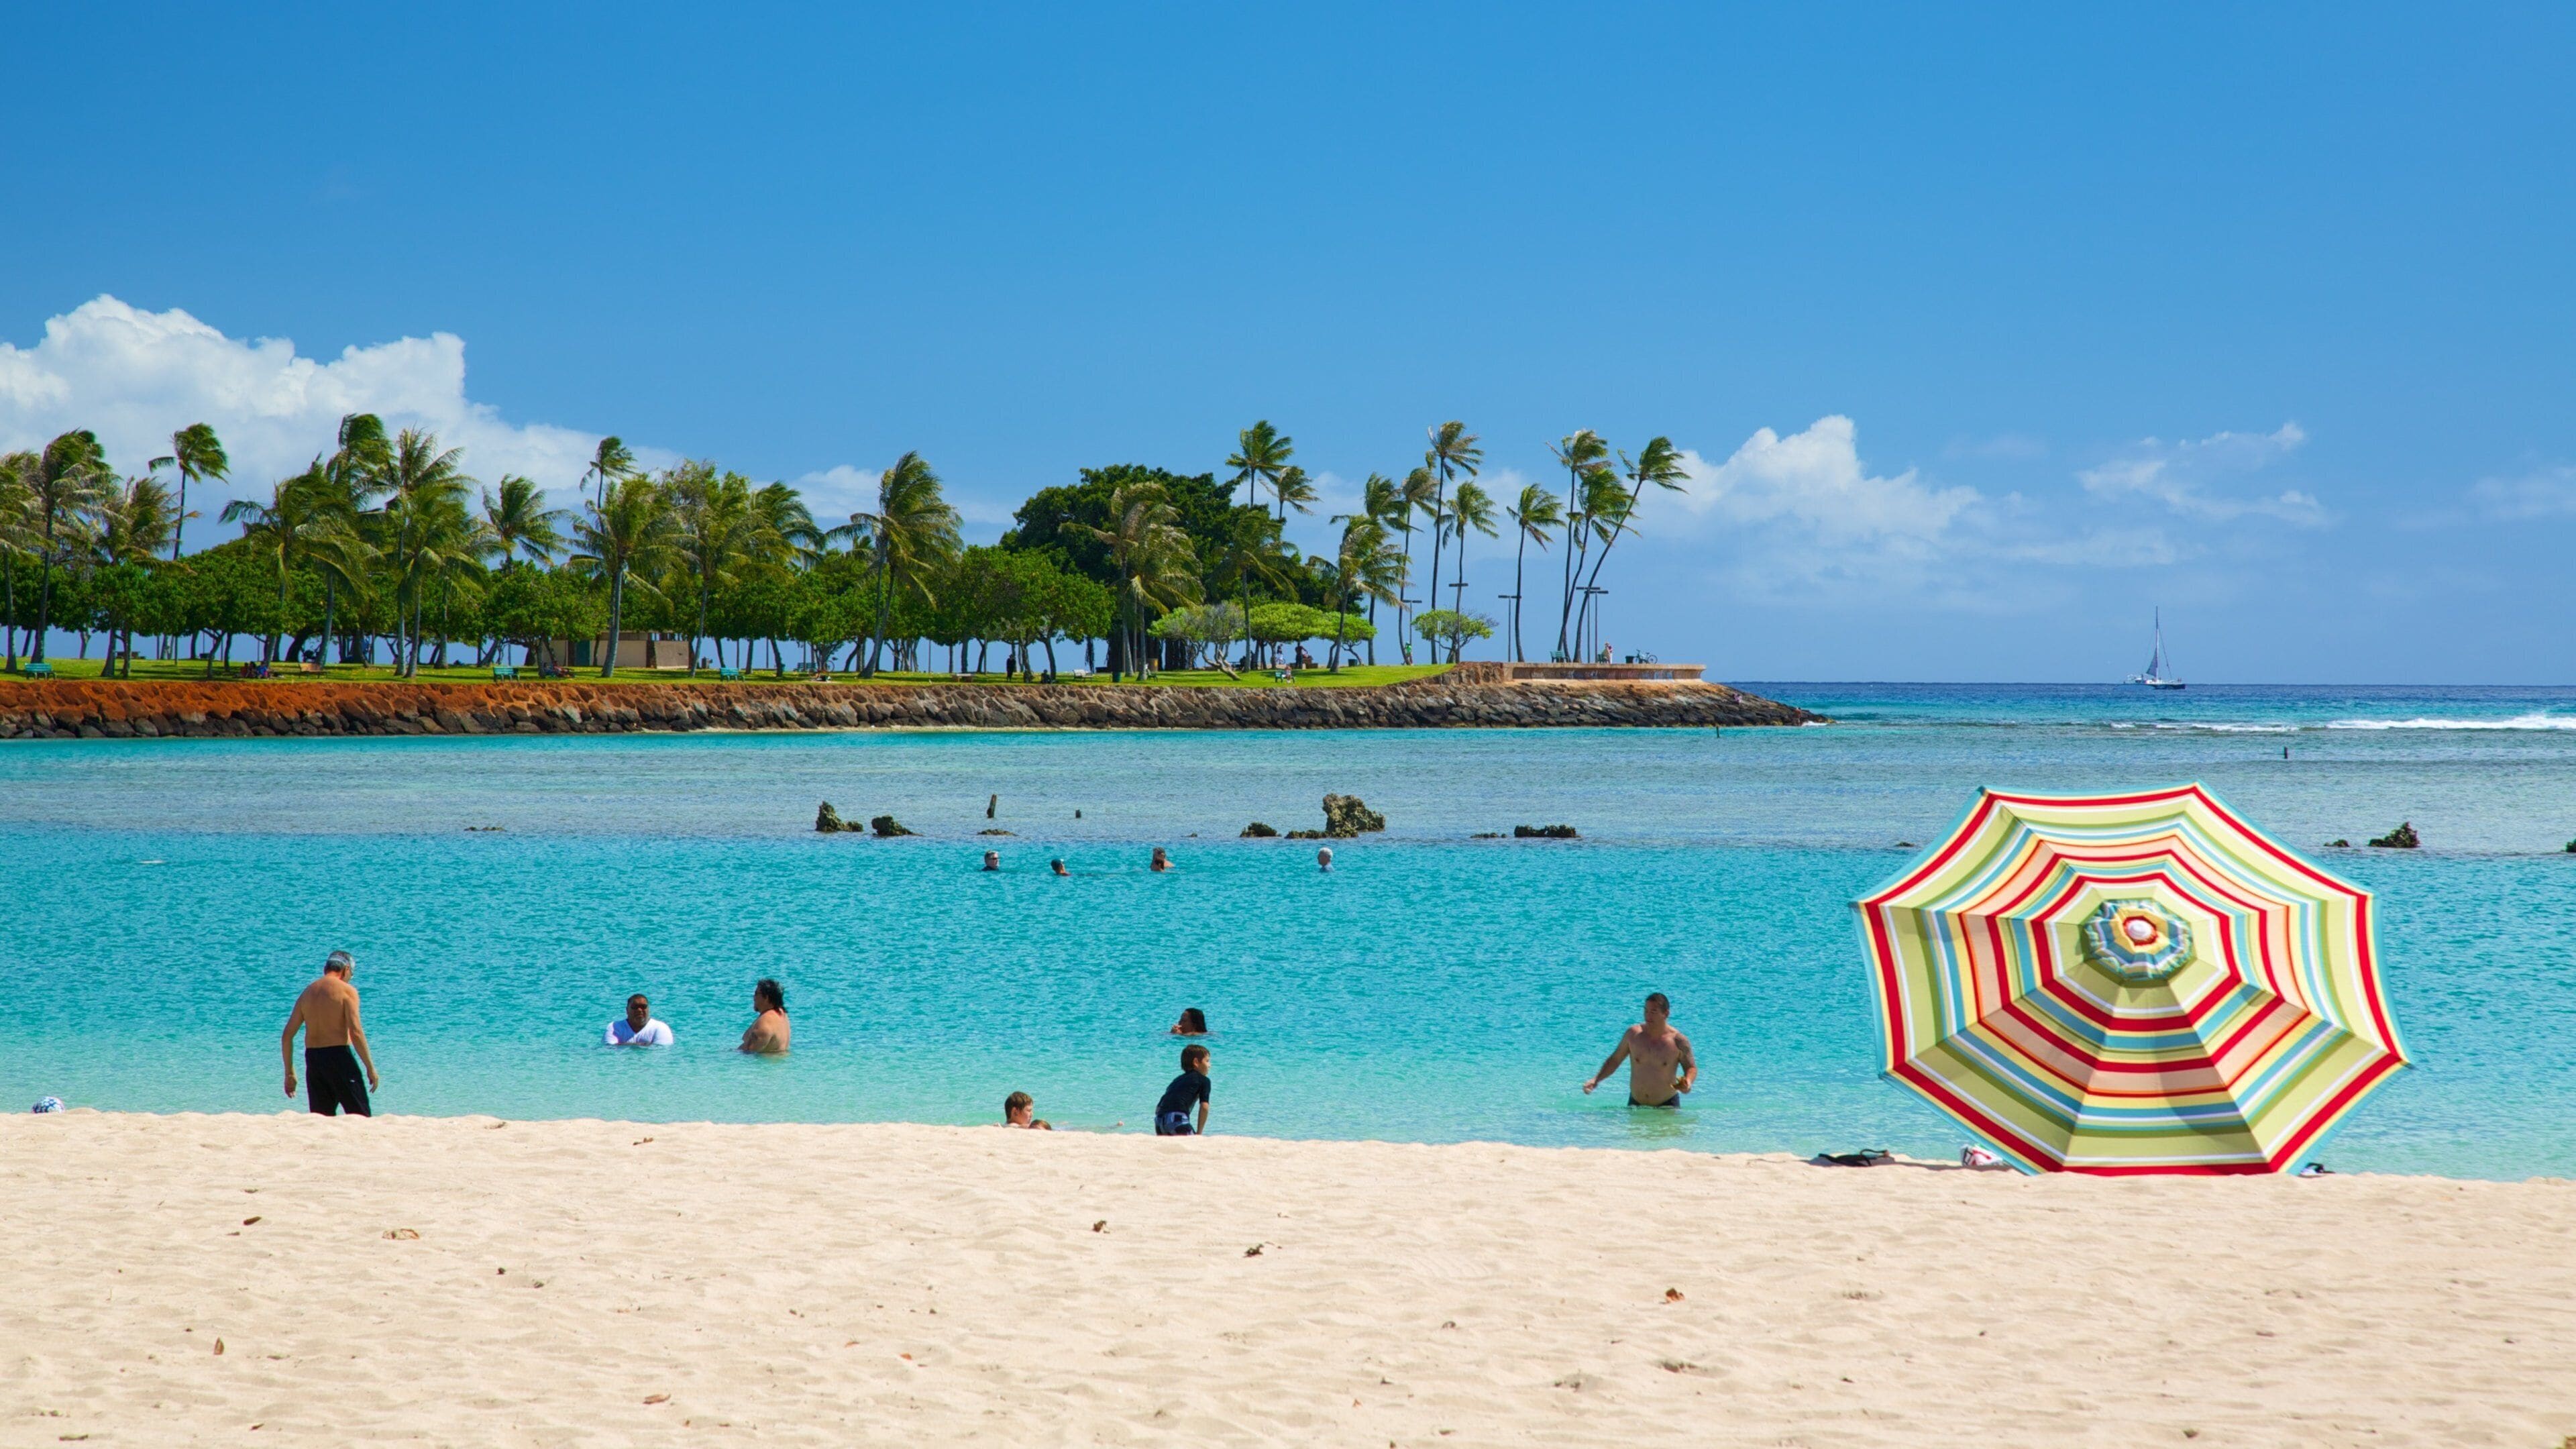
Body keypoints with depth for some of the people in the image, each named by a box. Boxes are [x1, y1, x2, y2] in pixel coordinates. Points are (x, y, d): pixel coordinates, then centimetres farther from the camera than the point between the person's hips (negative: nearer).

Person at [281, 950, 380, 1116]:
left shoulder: (307, 993, 13)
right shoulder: (347, 991, -4)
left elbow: (287, 1036, 12)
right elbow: (356, 1033, -14)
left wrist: (289, 1073, 18)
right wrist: (370, 1067, -9)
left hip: (313, 1059, 6)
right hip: (339, 1057, -6)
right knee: (361, 1117, -3)